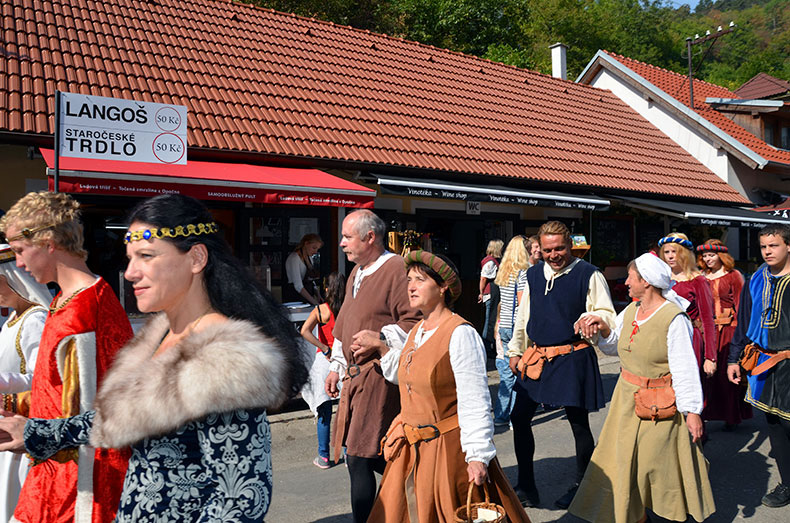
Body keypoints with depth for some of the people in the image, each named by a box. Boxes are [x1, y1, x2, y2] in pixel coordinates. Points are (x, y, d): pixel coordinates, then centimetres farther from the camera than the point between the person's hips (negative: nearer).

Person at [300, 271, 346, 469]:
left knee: (324, 412, 7)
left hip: (325, 360, -1)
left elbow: (305, 331, -19)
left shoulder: (320, 310, -6)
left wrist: (326, 350, -15)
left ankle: (324, 457, 14)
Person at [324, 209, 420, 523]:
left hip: (379, 376, -9)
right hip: (355, 375, 9)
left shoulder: (396, 268, -12)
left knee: (361, 459, -7)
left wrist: (381, 339, -23)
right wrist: (336, 366, 24)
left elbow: (416, 322, -17)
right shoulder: (356, 274, 19)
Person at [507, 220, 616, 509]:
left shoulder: (589, 274, -7)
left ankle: (581, 486, 26)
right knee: (519, 417, 6)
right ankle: (526, 487, 21)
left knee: (578, 422, 4)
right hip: (535, 356, 6)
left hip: (572, 358, -5)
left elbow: (607, 315, -8)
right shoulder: (533, 274, 11)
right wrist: (515, 350, 18)